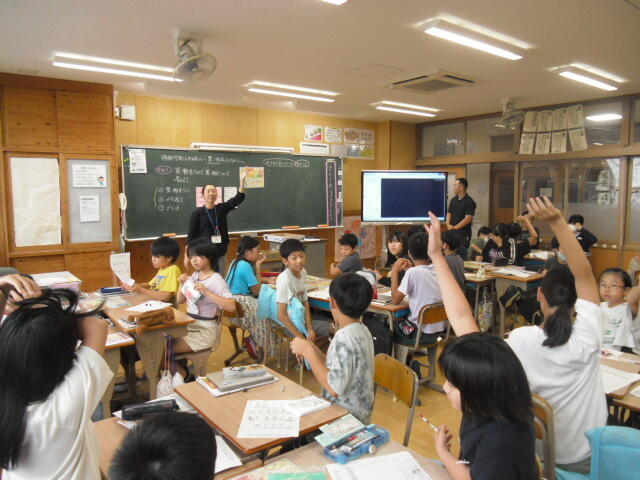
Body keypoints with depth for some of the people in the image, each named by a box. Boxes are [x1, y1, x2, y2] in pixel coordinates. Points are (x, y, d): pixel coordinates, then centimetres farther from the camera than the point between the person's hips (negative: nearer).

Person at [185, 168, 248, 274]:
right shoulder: (197, 213, -6)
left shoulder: (221, 208, 3)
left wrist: (242, 180, -20)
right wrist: (186, 257, -7)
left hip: (221, 253, 4)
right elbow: (191, 236, -5)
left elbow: (238, 199, -8)